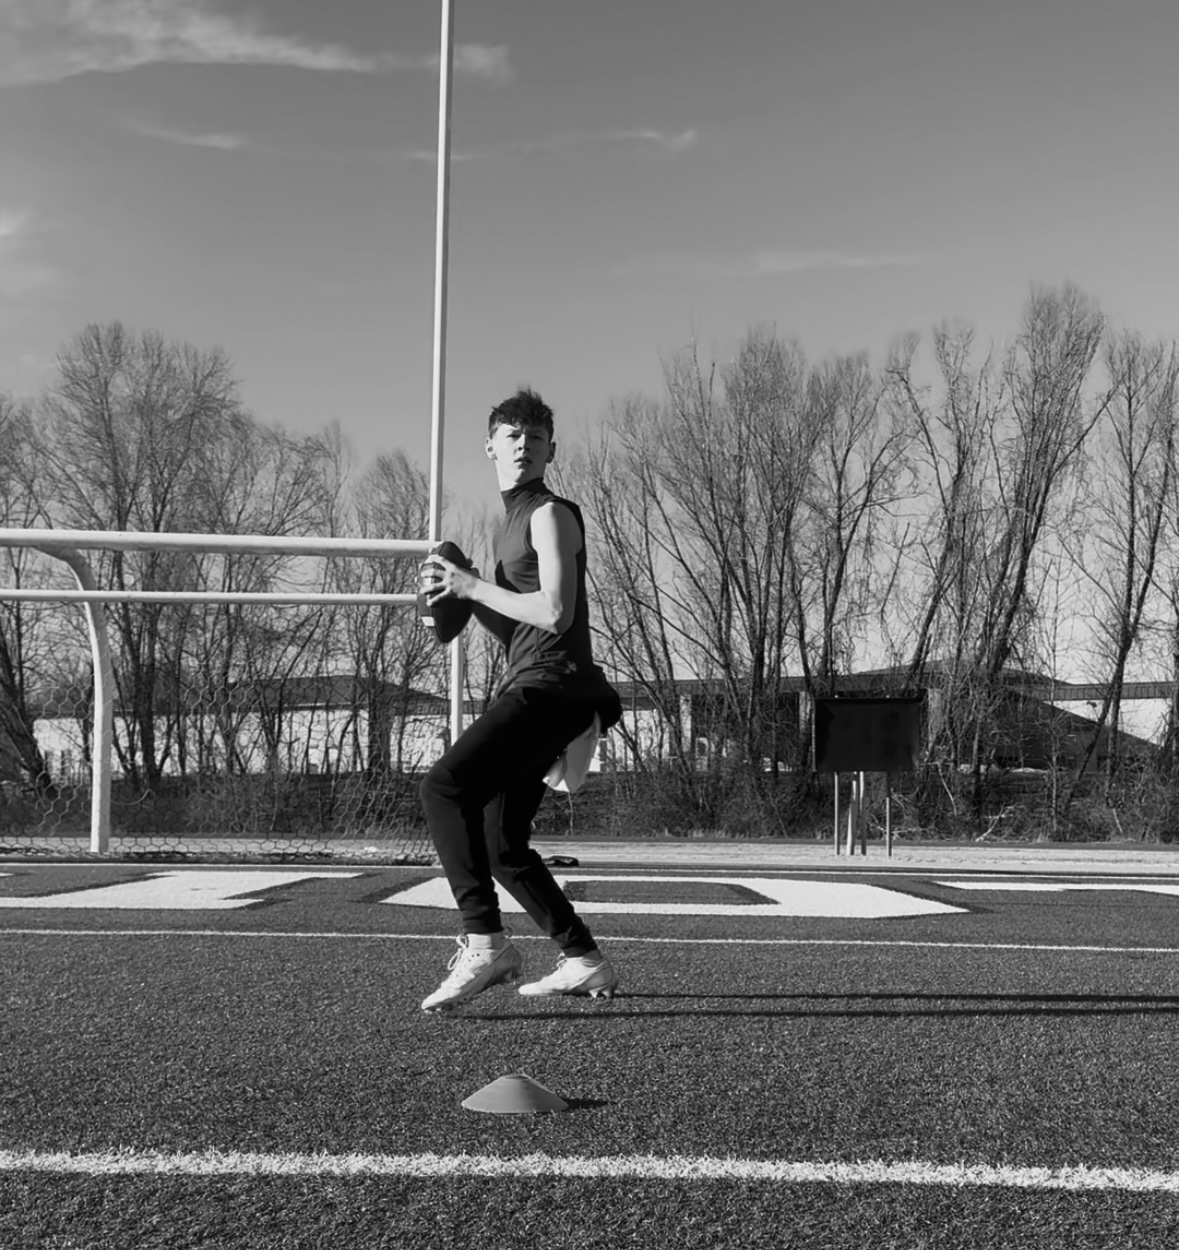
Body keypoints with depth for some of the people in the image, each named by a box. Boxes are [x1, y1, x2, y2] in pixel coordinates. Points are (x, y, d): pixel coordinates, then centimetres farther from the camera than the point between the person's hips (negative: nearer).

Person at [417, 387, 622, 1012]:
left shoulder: (551, 514, -3)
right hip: (527, 687, 10)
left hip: (552, 685, -10)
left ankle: (483, 942, -26)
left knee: (444, 786, -24)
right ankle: (584, 962, 18)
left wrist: (473, 586, -7)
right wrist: (460, 593, 10)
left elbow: (554, 614, -16)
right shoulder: (514, 521, 24)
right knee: (501, 845, 10)